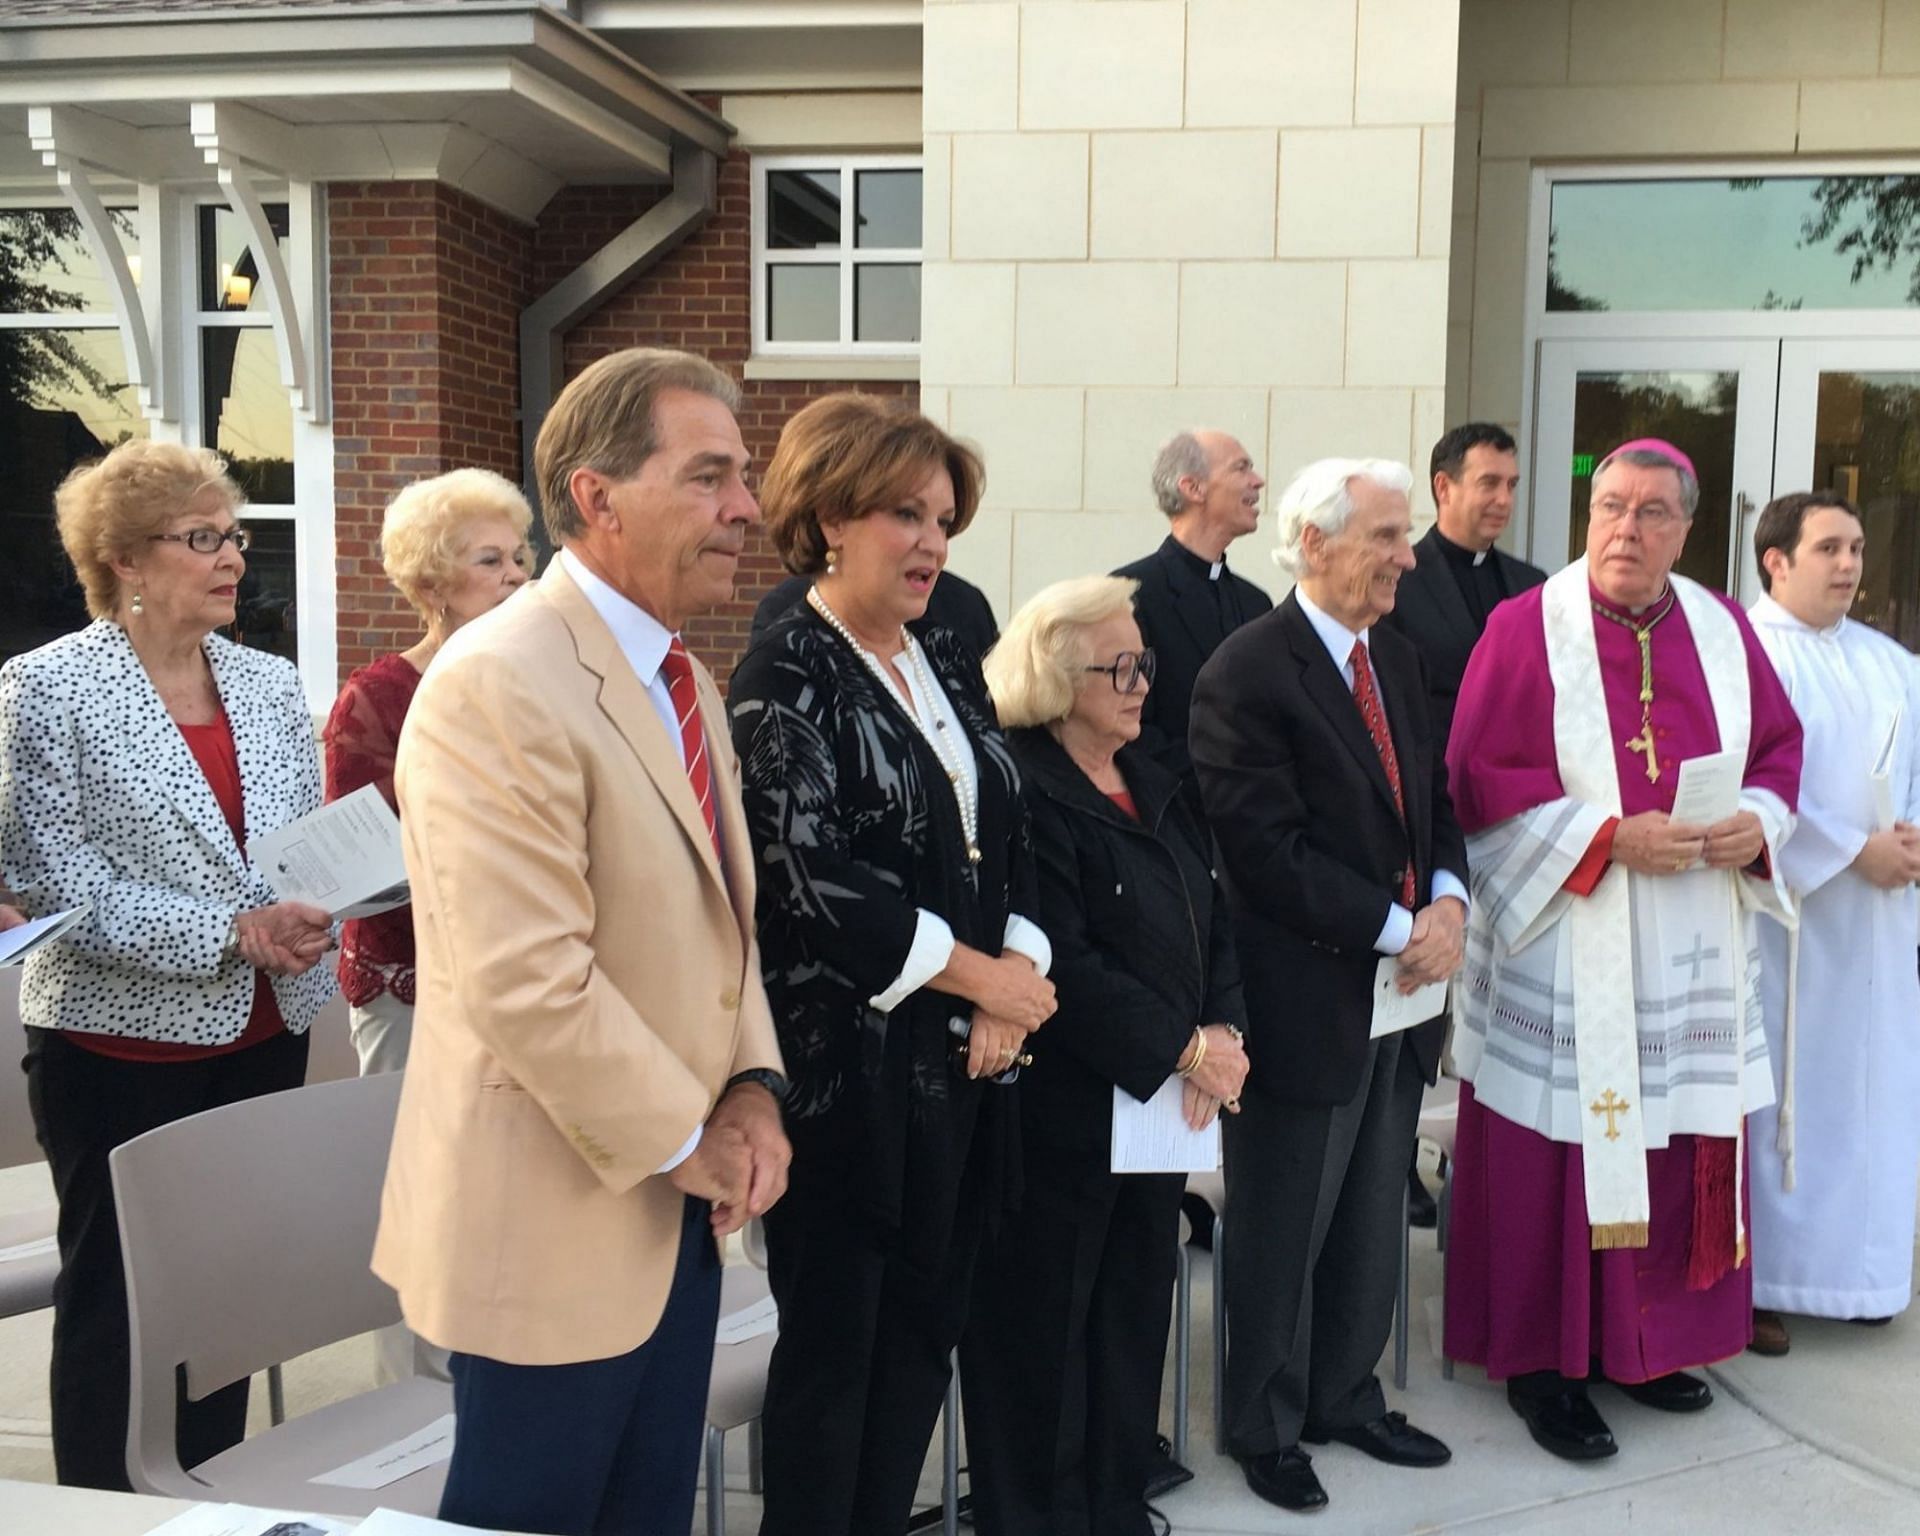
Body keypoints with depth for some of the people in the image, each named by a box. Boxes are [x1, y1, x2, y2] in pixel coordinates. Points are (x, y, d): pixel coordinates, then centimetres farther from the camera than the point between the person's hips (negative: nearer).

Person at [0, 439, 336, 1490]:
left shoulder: (270, 684, 8)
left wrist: (308, 917, -11)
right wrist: (231, 932, -20)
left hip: (263, 1036, 5)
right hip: (121, 1048, -5)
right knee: (114, 1306, 7)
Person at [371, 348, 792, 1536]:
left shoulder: (685, 681, 10)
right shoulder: (496, 685, -20)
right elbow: (527, 982, -26)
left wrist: (752, 1087, 0)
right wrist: (685, 1143, -15)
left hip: (678, 1213, 8)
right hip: (558, 1219, -8)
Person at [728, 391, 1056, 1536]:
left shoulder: (950, 665, 12)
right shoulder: (789, 674, -10)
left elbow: (1011, 839, 13)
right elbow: (812, 882, -19)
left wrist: (1020, 980, -4)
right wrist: (982, 974, -12)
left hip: (963, 1062, 7)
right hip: (846, 1067, -7)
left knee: (923, 1335, 14)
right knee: (834, 1346, 6)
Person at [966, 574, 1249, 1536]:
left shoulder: (1152, 785, 12)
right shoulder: (1022, 792, -15)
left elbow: (1213, 920, 11)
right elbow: (1063, 967, -21)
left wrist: (1224, 1032, -5)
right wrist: (1185, 1050, -16)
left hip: (1161, 1101, 8)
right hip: (1063, 1107, -8)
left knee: (1134, 1318, 17)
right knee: (1044, 1329, 6)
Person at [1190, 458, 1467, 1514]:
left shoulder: (1398, 661, 10)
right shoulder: (1245, 676, -16)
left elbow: (1435, 802, 14)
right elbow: (1270, 854, -20)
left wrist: (1448, 900, -6)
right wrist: (1400, 930, -17)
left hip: (1401, 993, 7)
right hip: (1305, 1002, -7)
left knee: (1371, 1225, 18)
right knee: (1282, 1235, 9)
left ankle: (1346, 1398, 37)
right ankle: (1266, 1428, 27)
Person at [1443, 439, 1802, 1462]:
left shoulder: (1722, 629, 7)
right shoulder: (1525, 629, -8)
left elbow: (1780, 744, 14)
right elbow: (1477, 779, -11)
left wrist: (1758, 820, -7)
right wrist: (1609, 834, -19)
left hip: (1693, 955, 5)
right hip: (1562, 946, -5)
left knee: (1679, 1149, 11)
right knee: (1561, 1153, 1)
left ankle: (1643, 1339, 29)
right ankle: (1541, 1359, 17)